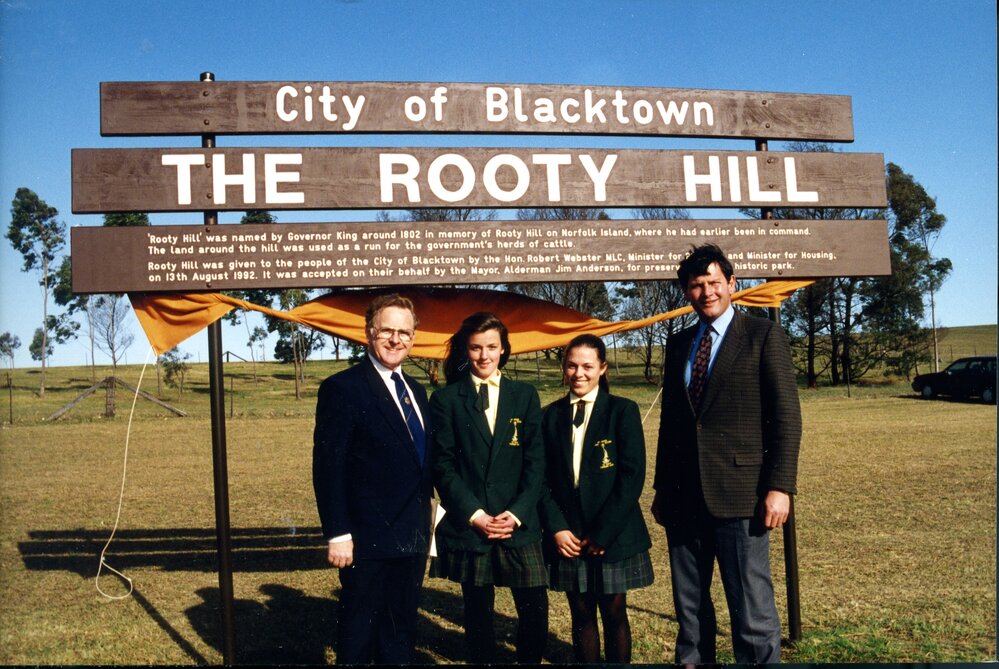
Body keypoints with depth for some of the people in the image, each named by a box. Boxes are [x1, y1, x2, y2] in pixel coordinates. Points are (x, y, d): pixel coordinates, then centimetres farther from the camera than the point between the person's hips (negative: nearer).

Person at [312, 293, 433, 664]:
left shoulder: (416, 391, 12)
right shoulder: (343, 388, -11)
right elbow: (328, 467, -14)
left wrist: (425, 529, 13)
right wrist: (337, 534, -18)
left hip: (412, 540, 7)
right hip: (369, 540, -7)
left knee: (401, 636, 18)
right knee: (359, 634, 7)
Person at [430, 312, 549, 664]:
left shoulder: (525, 395, 8)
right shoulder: (446, 399, 3)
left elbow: (535, 461, 4)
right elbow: (443, 464, -2)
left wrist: (517, 513, -7)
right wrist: (474, 514, -10)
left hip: (520, 524, 1)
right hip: (468, 525, -1)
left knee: (535, 611, -1)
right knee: (478, 614, 8)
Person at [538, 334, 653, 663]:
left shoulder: (622, 410, -4)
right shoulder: (551, 416, 7)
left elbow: (632, 477, -9)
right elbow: (543, 478, 6)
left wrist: (603, 534, -12)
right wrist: (556, 528, -7)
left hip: (614, 537, -2)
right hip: (568, 537, 3)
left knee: (614, 614, 8)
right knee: (581, 615, 10)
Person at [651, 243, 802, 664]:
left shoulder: (763, 335, -1)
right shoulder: (678, 345, 14)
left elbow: (786, 416, -6)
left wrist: (780, 486, -13)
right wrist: (662, 488, 15)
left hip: (740, 494, -5)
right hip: (684, 497, 5)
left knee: (752, 610, -1)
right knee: (689, 608, 14)